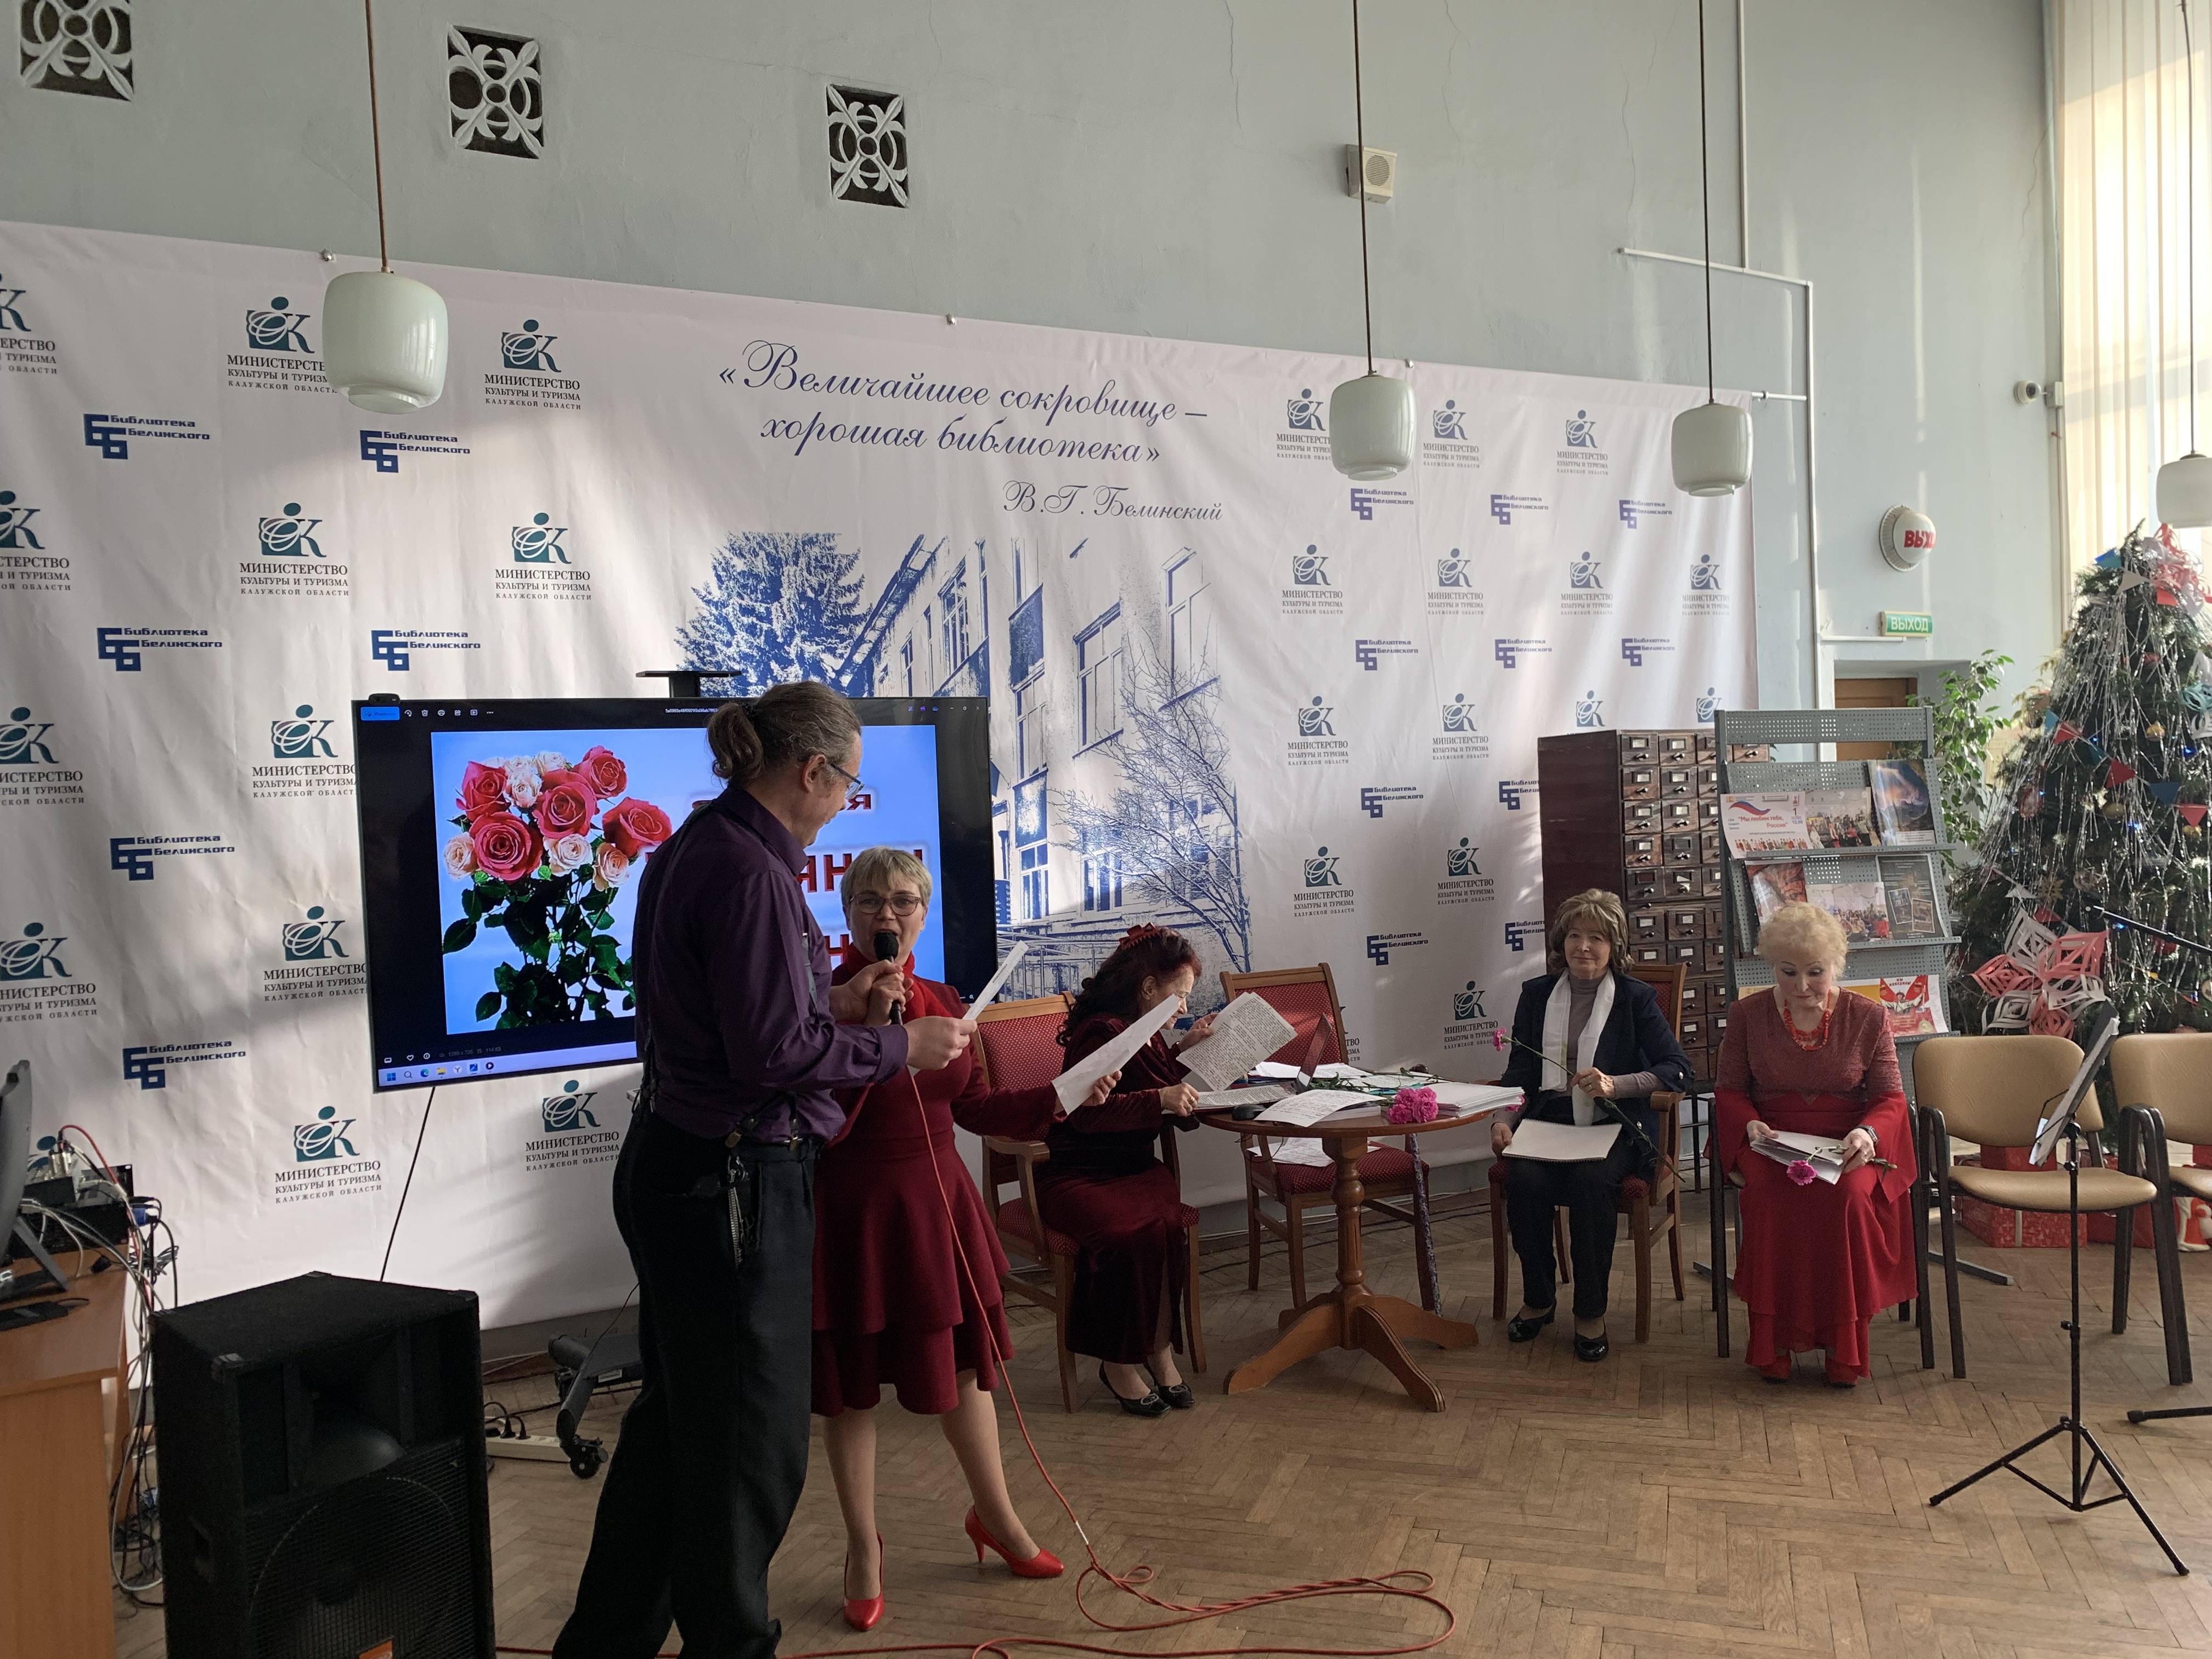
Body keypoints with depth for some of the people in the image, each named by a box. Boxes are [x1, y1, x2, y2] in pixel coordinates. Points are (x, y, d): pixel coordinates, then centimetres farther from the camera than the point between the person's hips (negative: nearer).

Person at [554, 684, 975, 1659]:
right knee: (750, 1439, 6)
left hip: (675, 1166, 10)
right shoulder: (751, 872, -21)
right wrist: (902, 1048, -11)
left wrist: (834, 1004, 14)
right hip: (734, 1180, -10)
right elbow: (774, 1053, -22)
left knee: (677, 1416, 22)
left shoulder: (690, 850, 10)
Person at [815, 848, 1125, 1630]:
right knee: (851, 1381, 8)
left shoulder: (940, 1001, 4)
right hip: (854, 1211, -5)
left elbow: (972, 1107, 10)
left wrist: (1058, 1099, 1)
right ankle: (863, 1547, 27)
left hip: (937, 1204, 5)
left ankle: (996, 1517, 37)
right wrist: (871, 1028, -28)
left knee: (963, 1360, 17)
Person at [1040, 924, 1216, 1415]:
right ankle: (1120, 1360, -17)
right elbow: (1088, 1113, -23)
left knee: (1165, 1223, -29)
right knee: (1136, 1229, -35)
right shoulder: (1101, 1032, -12)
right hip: (1076, 1176, -7)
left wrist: (1182, 1049, 15)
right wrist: (1159, 1098, -28)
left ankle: (1158, 1351, -19)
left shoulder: (1145, 1034, 15)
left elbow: (1179, 1112, 25)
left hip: (1134, 1170, 7)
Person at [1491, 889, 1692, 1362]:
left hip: (1613, 1126, -2)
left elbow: (1679, 1070, -3)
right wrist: (1503, 1120, -9)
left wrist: (1615, 1085, -17)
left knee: (1592, 1180, -33)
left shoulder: (1636, 998, 3)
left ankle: (1591, 1312, -15)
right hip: (1547, 1122, 2)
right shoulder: (1537, 994, 12)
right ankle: (1538, 1299, -4)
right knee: (1524, 1179, -27)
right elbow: (1519, 1073, 10)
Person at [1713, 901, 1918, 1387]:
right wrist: (1751, 1125, -12)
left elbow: (1890, 1098, 5)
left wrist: (1868, 1133, -17)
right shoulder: (1747, 1015, 5)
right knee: (1772, 1196, -35)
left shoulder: (1867, 1017, 4)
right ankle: (1774, 1339, -21)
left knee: (1849, 1195, -34)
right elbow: (1728, 1090, 10)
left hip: (1845, 1145, 0)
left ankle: (1843, 1345, -19)